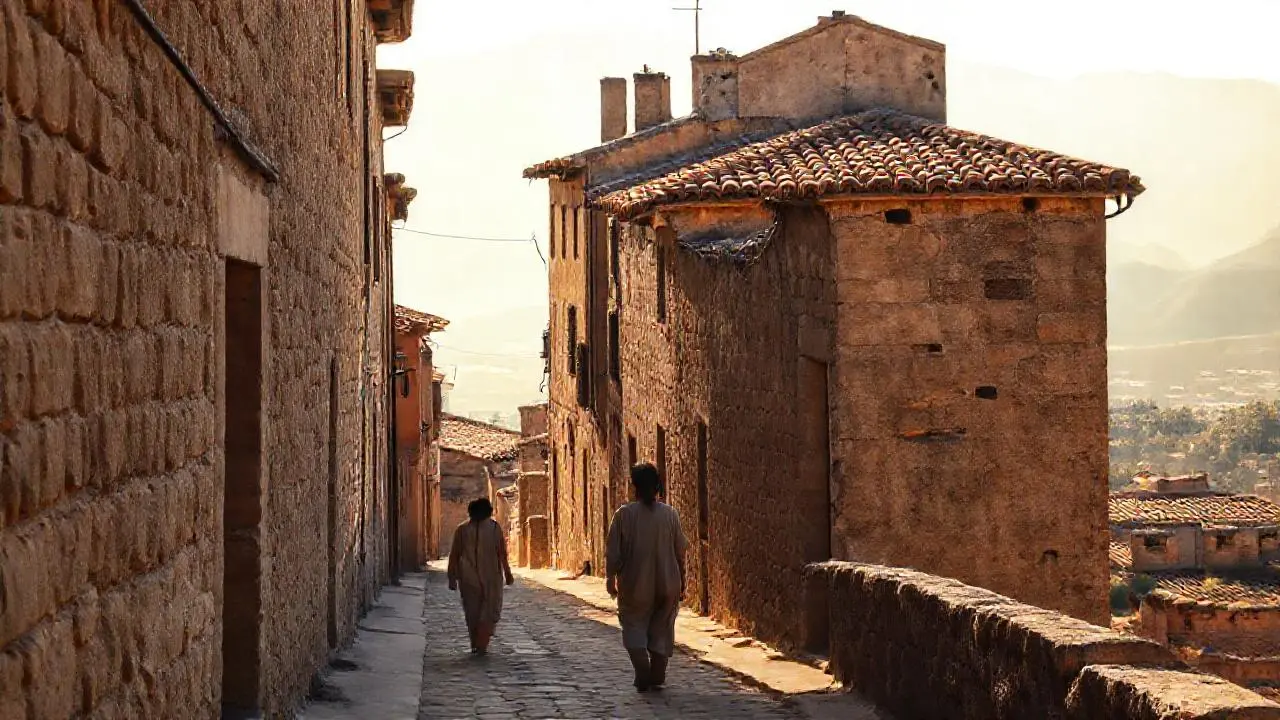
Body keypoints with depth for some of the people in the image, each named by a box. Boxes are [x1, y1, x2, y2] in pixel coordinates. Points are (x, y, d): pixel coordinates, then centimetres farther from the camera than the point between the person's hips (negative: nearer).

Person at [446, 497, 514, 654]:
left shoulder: (462, 529, 3)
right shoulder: (494, 527, -2)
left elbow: (454, 555, 2)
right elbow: (502, 553, -5)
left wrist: (452, 578, 7)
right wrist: (507, 573, 2)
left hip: (468, 578, 2)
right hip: (490, 576, -2)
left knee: (472, 612, 15)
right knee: (490, 611, 7)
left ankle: (475, 645, 17)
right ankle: (482, 645, -7)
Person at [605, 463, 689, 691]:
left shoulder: (624, 514, -10)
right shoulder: (670, 514, -4)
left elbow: (614, 552, -8)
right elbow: (680, 552, 1)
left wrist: (610, 578, 6)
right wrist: (681, 582, 12)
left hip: (635, 585, -2)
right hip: (667, 584, 2)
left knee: (634, 628, 11)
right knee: (662, 630, 14)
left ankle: (643, 674, -5)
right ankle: (657, 677, 13)